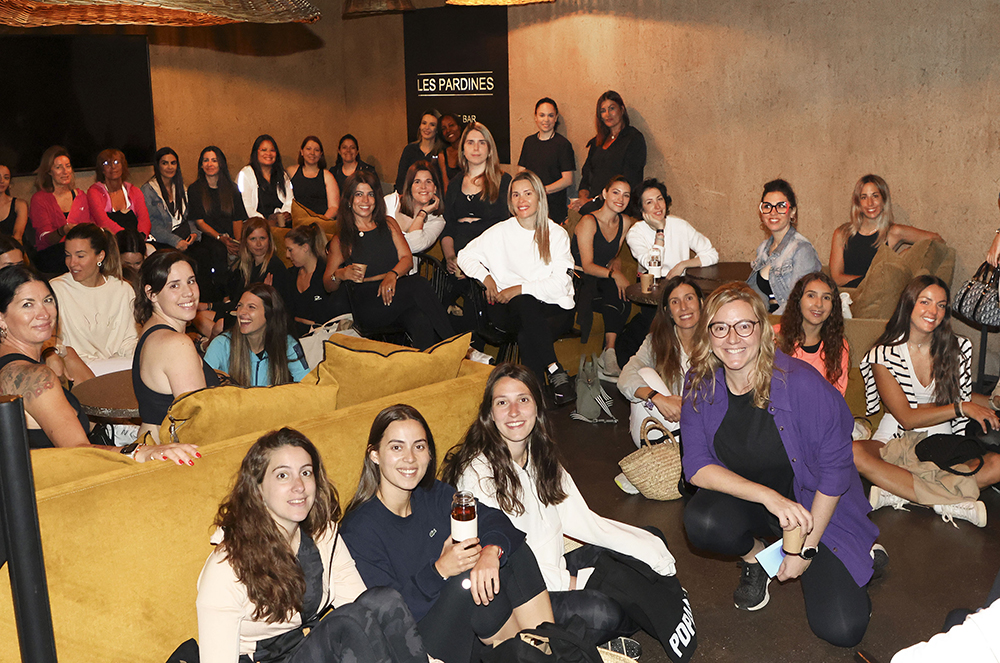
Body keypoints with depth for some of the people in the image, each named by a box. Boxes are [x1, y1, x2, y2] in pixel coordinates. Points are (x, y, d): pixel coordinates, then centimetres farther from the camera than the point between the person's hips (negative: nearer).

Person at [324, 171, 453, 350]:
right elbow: (328, 285, 12)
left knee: (421, 322, -35)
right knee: (419, 284, -31)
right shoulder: (341, 241, 14)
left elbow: (407, 259, 7)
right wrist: (340, 275, -13)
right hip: (366, 306, -2)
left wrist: (393, 275, -16)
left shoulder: (389, 224, 21)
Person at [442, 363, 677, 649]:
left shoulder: (541, 458, 6)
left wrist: (646, 546, -8)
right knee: (600, 611, -29)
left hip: (554, 567, 8)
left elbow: (581, 520, 4)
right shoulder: (477, 473, -19)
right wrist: (572, 583, -21)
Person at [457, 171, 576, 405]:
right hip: (510, 307, 1)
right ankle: (556, 373, -41)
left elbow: (559, 282, -3)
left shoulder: (557, 234, 8)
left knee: (528, 335, -36)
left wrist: (519, 289, -13)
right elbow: (465, 255, 14)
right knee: (525, 304, -37)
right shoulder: (501, 232, 14)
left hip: (554, 308, -1)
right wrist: (485, 276, -5)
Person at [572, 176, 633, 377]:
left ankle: (609, 353, -28)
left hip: (602, 280, 5)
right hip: (577, 279, -5)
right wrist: (613, 274, -30)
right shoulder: (588, 221, -11)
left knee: (621, 295, -28)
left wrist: (615, 263, -3)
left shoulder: (626, 223, 8)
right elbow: (587, 265, -17)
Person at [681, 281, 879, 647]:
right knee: (701, 521, -32)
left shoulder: (801, 383, -23)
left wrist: (806, 549, -11)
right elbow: (697, 466, -12)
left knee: (841, 629, -15)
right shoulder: (700, 385, -12)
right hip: (744, 497, 2)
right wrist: (768, 495, -28)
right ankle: (754, 554, 4)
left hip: (813, 505, -2)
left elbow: (834, 469, -15)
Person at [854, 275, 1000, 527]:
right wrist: (961, 407, -16)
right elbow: (906, 418, -10)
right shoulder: (884, 355, -7)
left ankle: (896, 493, -24)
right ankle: (947, 502, -31)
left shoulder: (958, 348, 5)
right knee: (852, 452, -35)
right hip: (896, 444, -3)